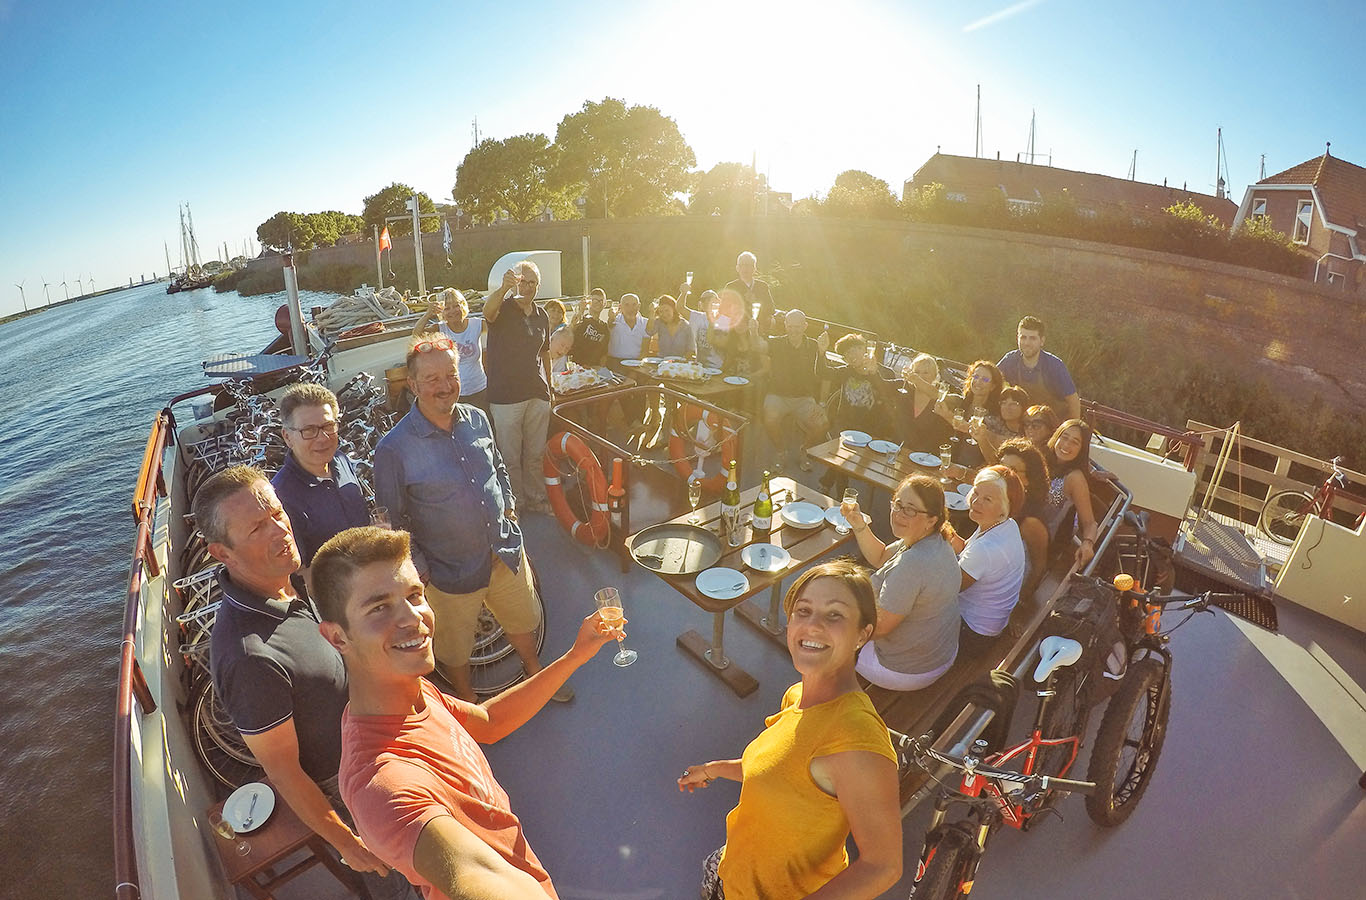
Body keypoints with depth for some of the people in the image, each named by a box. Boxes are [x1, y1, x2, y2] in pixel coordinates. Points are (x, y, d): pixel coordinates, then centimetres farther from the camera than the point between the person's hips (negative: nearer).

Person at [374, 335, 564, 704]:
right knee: (456, 646, 20)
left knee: (522, 618, 26)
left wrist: (508, 505, 6)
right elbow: (394, 521, -12)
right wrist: (419, 568, -10)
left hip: (506, 552, 5)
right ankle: (468, 702, 50)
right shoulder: (393, 449, -21)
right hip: (451, 571, -4)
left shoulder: (476, 419, -5)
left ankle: (535, 674, 55)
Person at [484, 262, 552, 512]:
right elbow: (488, 310, -31)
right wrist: (504, 288, -50)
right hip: (506, 396, -5)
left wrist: (549, 388, 19)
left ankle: (536, 500, 28)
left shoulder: (541, 316, 12)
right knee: (510, 457, 4)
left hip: (537, 395, 5)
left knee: (536, 454, 14)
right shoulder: (503, 309, -5)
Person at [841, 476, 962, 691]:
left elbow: (879, 627, -27)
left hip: (909, 672, -8)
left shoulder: (911, 566, -37)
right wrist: (859, 525, -7)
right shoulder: (938, 542, -7)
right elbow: (880, 557, 8)